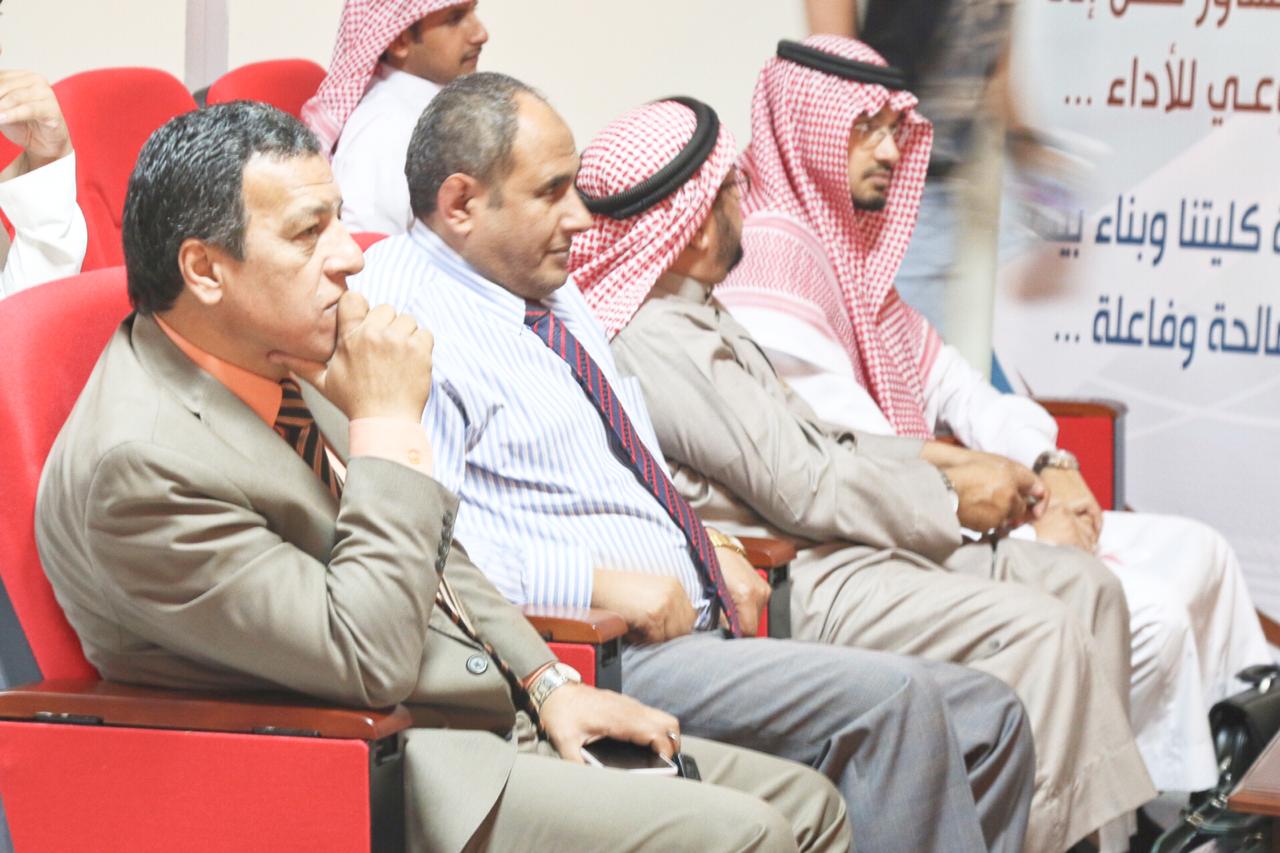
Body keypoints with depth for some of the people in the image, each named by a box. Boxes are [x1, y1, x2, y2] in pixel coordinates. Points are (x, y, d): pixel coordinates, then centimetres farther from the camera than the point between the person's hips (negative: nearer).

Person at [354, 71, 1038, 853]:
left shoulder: (553, 291, 20)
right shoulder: (406, 319, -11)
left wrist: (704, 543, 14)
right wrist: (599, 583, -22)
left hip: (701, 630, 10)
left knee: (986, 719, -1)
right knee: (890, 700, -25)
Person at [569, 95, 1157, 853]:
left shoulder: (696, 315, 16)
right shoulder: (658, 342, -19)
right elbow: (803, 489, -19)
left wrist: (928, 457, 8)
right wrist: (951, 498, -8)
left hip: (830, 543, 11)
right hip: (785, 582, -11)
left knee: (1086, 587, 6)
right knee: (1035, 629, -24)